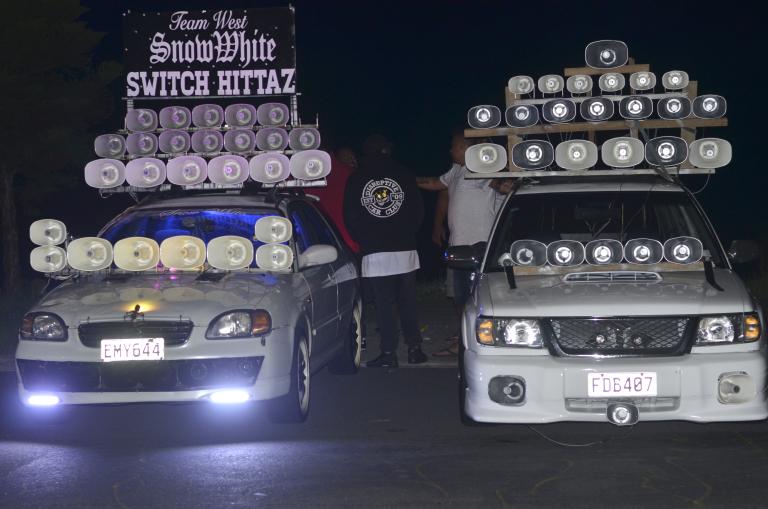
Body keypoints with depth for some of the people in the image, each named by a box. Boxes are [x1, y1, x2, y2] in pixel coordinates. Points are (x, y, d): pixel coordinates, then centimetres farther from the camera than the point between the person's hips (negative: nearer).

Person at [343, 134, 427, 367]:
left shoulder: (355, 180, 2)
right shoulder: (403, 175, 3)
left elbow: (350, 218, 4)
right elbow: (418, 211, 6)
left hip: (374, 253, -1)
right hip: (405, 251, 1)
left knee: (384, 304, 0)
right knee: (408, 301, 9)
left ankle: (389, 352, -2)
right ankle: (414, 348, 9)